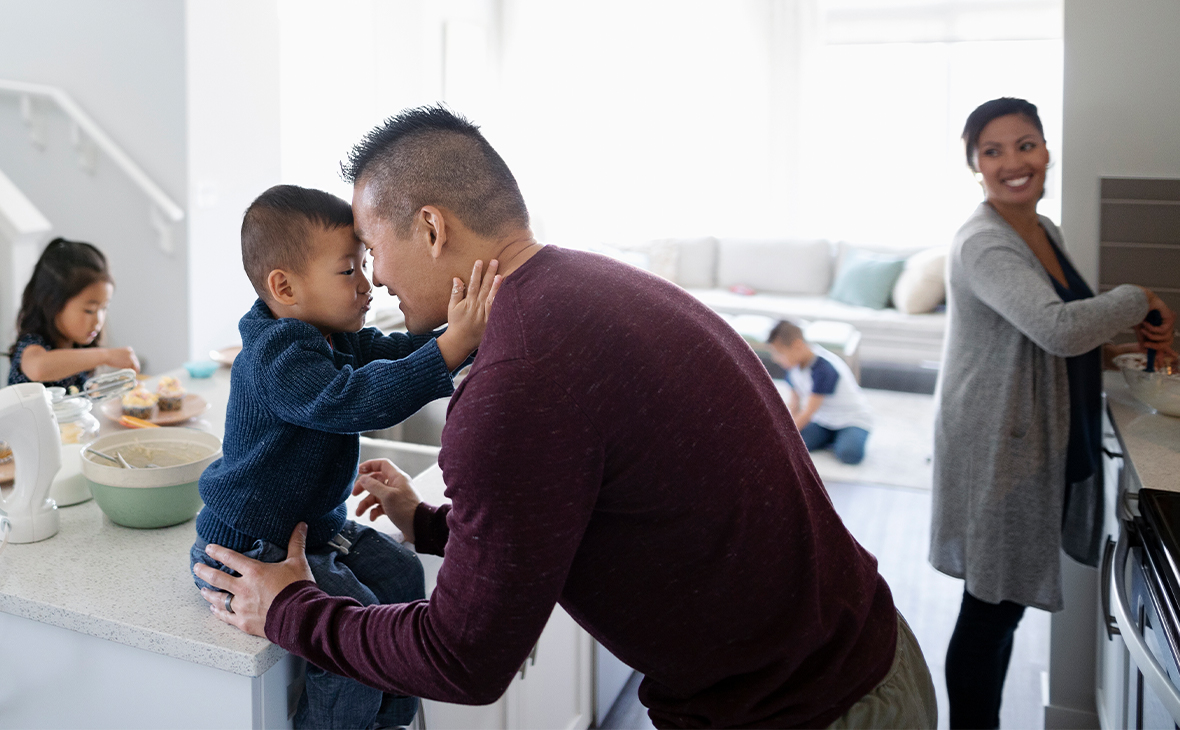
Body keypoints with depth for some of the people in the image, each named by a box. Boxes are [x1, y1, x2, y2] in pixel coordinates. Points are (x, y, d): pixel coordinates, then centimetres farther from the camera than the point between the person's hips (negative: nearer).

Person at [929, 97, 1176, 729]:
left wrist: (1128, 334, 4)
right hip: (996, 449, -9)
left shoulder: (1045, 231, 10)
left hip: (1043, 443, 9)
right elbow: (1057, 329, -33)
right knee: (990, 608, 3)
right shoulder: (983, 243, -19)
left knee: (1004, 604, 20)